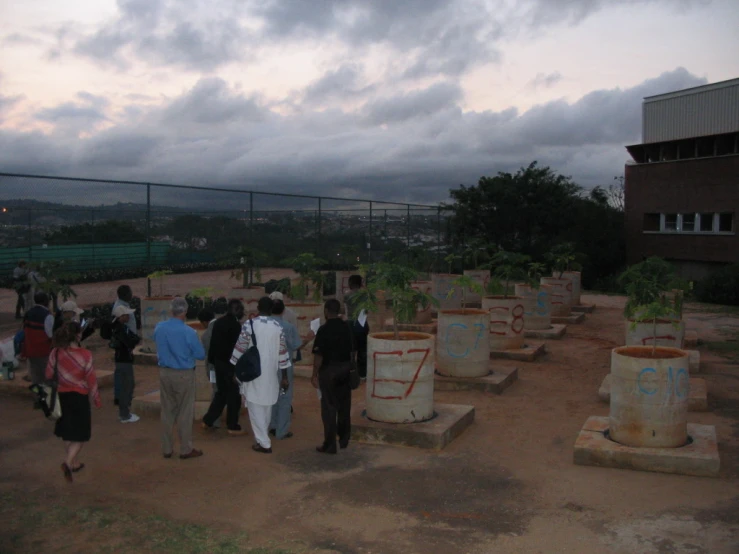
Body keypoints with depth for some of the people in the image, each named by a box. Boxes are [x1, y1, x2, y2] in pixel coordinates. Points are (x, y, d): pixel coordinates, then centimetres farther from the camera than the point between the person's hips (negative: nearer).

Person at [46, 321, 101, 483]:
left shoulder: (55, 353, -6)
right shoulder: (85, 354, -15)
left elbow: (49, 375, 0)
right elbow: (91, 379, -10)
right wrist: (96, 399, 3)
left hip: (62, 396, 4)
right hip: (79, 397, -4)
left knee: (67, 431, 19)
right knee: (81, 433, 6)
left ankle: (74, 463, 32)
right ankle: (68, 462, -13)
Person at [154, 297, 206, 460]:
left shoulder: (159, 328, -3)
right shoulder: (189, 332, -19)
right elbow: (201, 355, -10)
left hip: (164, 372, 5)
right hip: (184, 374, -5)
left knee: (167, 411, 14)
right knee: (185, 413, 6)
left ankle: (167, 449, 22)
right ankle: (186, 449, 14)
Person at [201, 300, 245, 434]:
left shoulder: (218, 322, 6)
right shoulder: (235, 325, -17)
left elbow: (213, 343, 11)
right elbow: (237, 346, -18)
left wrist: (212, 360, 17)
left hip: (219, 362, 8)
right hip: (231, 364, -8)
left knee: (221, 392, 20)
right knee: (233, 395, 5)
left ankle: (208, 420, 19)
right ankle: (233, 426, 13)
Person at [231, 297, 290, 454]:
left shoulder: (249, 325, -9)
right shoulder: (278, 327, 0)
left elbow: (240, 349, -7)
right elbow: (282, 353, 1)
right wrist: (284, 377, 7)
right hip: (271, 375, 4)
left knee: (256, 409, 2)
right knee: (267, 408, 18)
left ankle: (264, 443, 1)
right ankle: (264, 438, 32)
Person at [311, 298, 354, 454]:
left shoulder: (324, 329, -16)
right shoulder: (346, 327, 1)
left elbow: (318, 355, -16)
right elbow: (352, 350, 8)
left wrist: (315, 374, -8)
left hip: (329, 370, -5)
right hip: (345, 369, 6)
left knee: (329, 408, 0)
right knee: (344, 406, 16)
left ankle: (330, 445, 3)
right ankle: (344, 440, 27)